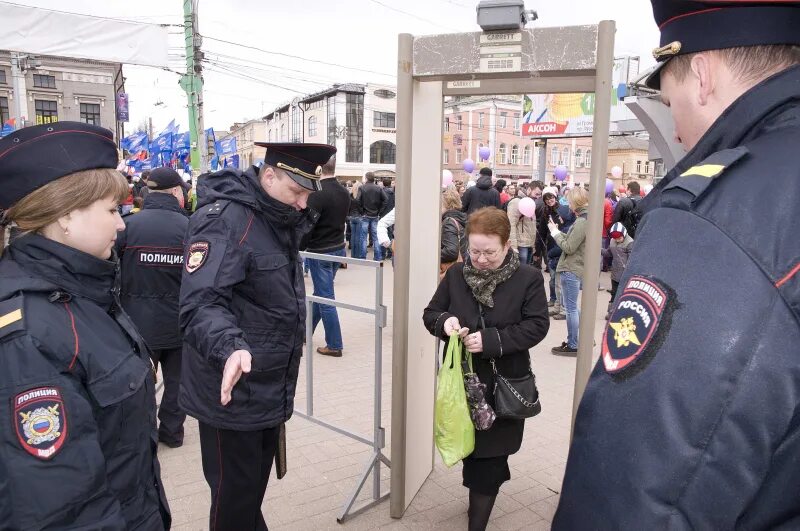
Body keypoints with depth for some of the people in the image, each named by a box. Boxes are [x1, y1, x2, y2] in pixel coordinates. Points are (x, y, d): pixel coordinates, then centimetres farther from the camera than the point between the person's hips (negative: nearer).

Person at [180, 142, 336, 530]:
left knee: (254, 490, 26)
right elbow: (201, 304, -36)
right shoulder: (223, 220, -22)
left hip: (270, 391, 9)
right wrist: (230, 347, -49)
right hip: (233, 394, -9)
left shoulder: (279, 220, 9)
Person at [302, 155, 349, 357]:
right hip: (338, 247, 8)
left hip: (320, 251, -8)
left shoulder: (317, 194, -21)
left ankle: (334, 345, 9)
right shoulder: (344, 192, 4)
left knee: (326, 298, 1)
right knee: (320, 293, 19)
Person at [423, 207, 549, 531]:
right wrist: (444, 321, -20)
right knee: (467, 449, 20)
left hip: (503, 386, -3)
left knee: (487, 456, 5)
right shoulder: (456, 275, -1)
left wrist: (491, 339, -24)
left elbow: (537, 326, -12)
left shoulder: (528, 278, -9)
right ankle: (485, 495, 49)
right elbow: (430, 314, 4)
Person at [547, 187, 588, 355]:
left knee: (570, 308, 0)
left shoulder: (581, 222, -20)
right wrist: (558, 232, 5)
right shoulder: (586, 218, 10)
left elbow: (568, 247, -19)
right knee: (571, 306, 21)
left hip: (571, 270, -10)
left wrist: (555, 232, -8)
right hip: (574, 268, 10)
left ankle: (573, 345, 10)